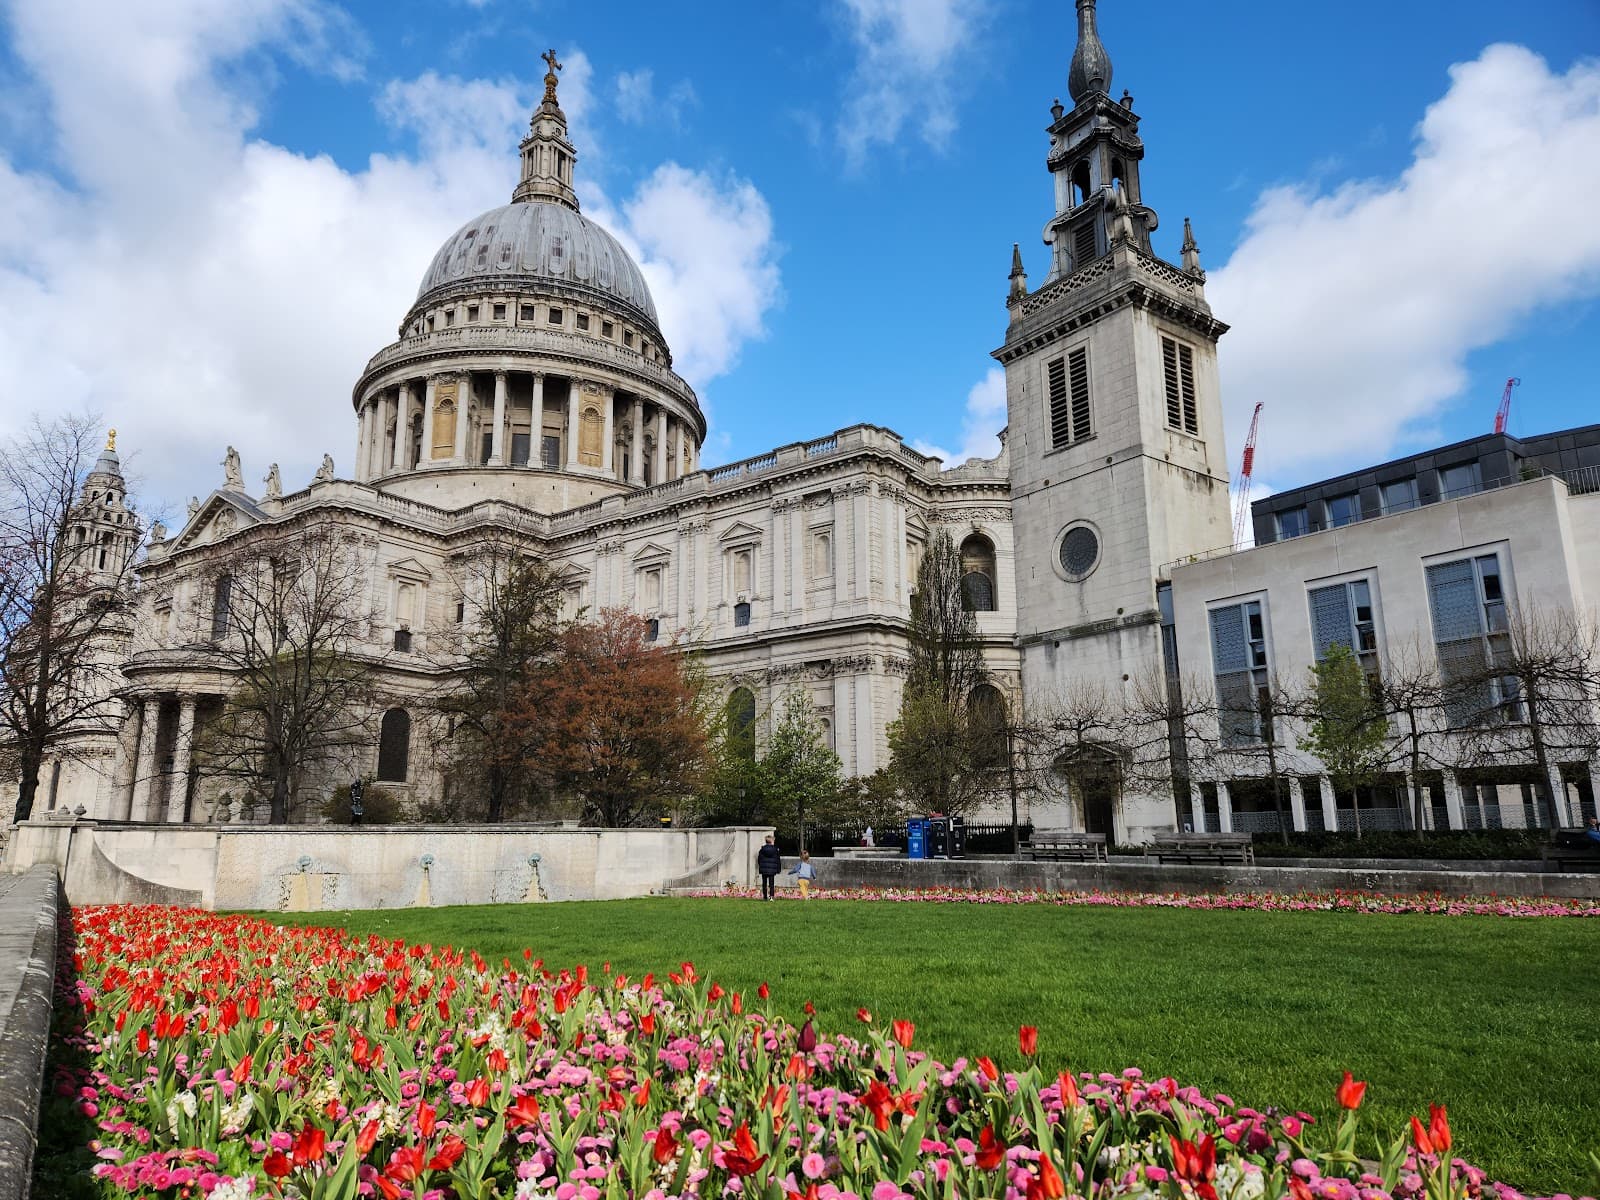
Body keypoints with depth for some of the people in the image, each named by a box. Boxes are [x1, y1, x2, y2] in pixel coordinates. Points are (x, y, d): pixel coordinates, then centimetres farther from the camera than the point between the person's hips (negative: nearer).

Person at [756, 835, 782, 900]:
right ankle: (771, 896, -13)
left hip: (764, 870, 1)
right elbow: (778, 860, 3)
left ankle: (765, 896, 9)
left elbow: (759, 860, 4)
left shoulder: (762, 849, 0)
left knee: (764, 883, 9)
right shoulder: (775, 849, -2)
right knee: (771, 883, 2)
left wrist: (760, 868, 14)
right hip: (772, 870, -1)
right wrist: (778, 869, 11)